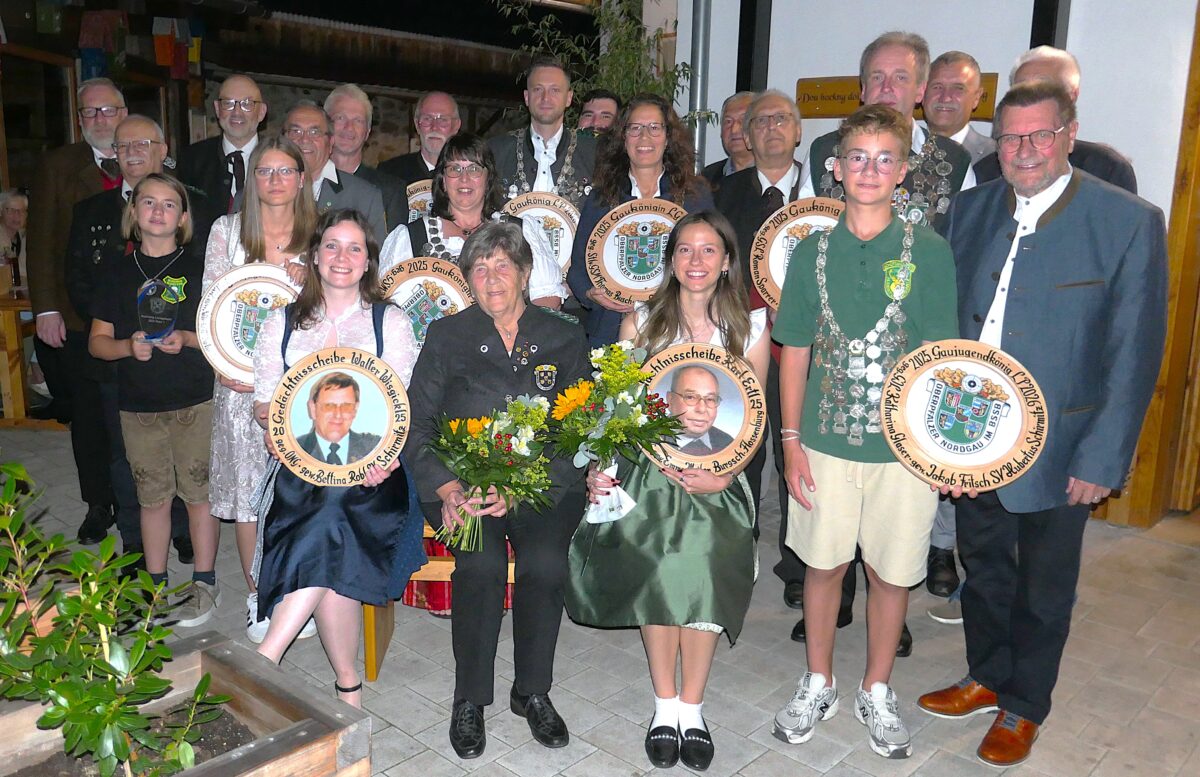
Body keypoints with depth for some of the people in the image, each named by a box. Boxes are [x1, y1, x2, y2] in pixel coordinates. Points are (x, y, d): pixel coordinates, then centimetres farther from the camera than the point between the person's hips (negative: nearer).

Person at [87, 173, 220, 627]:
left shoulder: (200, 266, 1)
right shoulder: (118, 270, 7)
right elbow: (97, 341, 7)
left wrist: (188, 339, -17)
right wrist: (129, 346, -13)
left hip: (195, 402, -2)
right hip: (138, 406, 2)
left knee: (199, 493, 3)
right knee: (153, 497, 10)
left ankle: (203, 585, 16)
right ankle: (155, 586, 25)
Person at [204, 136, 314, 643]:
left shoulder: (316, 235, 6)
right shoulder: (227, 230, 4)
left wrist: (301, 280, -11)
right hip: (241, 380, 0)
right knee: (248, 485, 4)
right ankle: (257, 597, 19)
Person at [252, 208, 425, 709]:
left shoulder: (390, 321, 12)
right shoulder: (281, 324, 17)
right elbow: (264, 406, 13)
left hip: (372, 470, -1)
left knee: (335, 508, -32)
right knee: (330, 537, -25)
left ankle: (266, 656, -27)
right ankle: (347, 685, -12)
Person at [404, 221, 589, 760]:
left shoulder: (564, 338, 8)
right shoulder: (446, 336, 9)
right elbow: (416, 426, 3)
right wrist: (449, 490, -15)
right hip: (460, 478, 0)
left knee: (546, 562, -27)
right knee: (481, 563, -28)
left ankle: (532, 691, -2)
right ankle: (470, 699, -5)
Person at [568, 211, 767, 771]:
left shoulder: (750, 329, 7)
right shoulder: (640, 323, 8)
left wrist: (724, 476, -8)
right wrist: (600, 465, -10)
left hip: (719, 481, 0)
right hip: (650, 473, 0)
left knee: (705, 566, -19)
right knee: (658, 568, -19)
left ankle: (691, 706, -2)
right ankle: (665, 705, -1)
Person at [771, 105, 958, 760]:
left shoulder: (929, 252, -3)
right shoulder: (811, 252, 2)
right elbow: (794, 353, 4)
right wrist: (791, 441, 0)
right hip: (825, 442, 1)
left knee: (891, 571, 11)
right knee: (823, 563, 12)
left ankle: (876, 691, 33)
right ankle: (818, 684, 33)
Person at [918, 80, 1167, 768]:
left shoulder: (1129, 222, -11)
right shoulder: (971, 211, 2)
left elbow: (1134, 354, -12)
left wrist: (1103, 459, -14)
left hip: (1058, 446, -4)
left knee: (1044, 589, 14)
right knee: (983, 566, 21)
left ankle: (1023, 707, 36)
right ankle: (987, 679, 43)